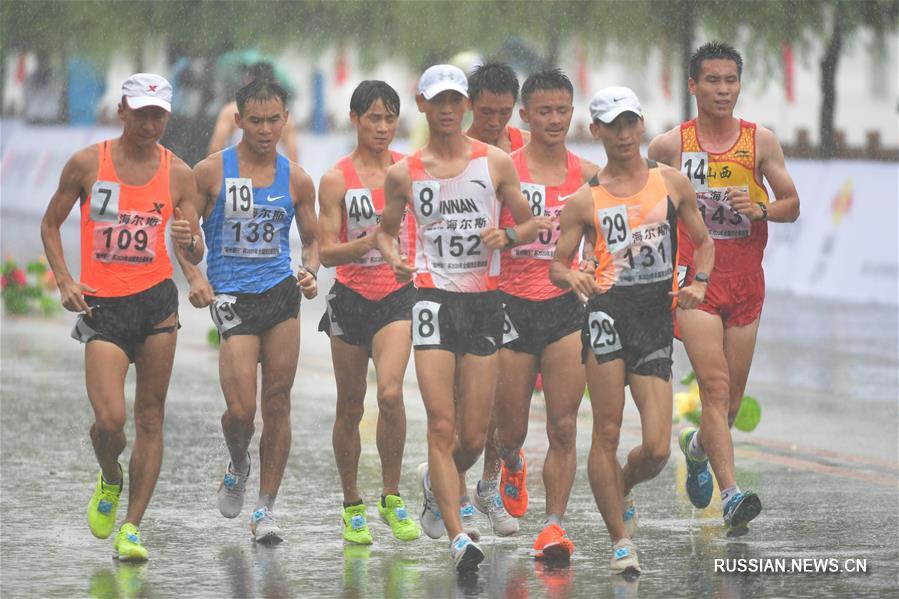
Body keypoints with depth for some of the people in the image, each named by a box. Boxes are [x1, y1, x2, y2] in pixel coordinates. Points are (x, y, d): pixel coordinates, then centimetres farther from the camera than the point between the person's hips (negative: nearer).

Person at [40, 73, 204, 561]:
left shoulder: (178, 174, 4)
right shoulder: (87, 163, 1)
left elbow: (195, 256, 7)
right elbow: (50, 224, 11)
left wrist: (189, 242, -18)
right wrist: (64, 279, -4)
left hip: (157, 300, 2)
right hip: (103, 305, -2)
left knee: (150, 418, 0)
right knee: (109, 420, -13)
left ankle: (131, 527, 8)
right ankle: (110, 480, 21)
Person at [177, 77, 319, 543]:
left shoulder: (296, 179, 6)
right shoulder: (210, 172, -2)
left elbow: (311, 238, 17)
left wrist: (310, 272, -4)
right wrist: (195, 278, -11)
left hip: (281, 292, 2)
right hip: (232, 296, -2)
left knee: (277, 402, 0)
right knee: (241, 408, -10)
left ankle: (266, 508, 10)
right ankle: (237, 468, 24)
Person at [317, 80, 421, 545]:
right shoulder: (336, 180, -3)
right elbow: (326, 252, -7)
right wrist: (368, 242, -22)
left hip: (398, 295, 0)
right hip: (351, 297, 0)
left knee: (391, 394, -21)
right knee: (350, 409, 8)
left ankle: (392, 499, -8)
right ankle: (352, 506, 23)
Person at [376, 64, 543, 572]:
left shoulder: (496, 163, 4)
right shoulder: (404, 173, 5)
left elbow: (529, 225, 11)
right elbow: (386, 230, 18)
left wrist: (505, 236, -10)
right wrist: (393, 258, -3)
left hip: (485, 301, 1)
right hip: (434, 298, -1)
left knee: (474, 438, 4)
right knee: (442, 427, -13)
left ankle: (436, 481, 37)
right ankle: (459, 538, -14)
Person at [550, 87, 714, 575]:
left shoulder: (672, 183, 9)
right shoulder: (584, 200, 4)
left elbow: (704, 243, 18)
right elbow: (557, 265, 8)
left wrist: (698, 282, -2)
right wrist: (572, 278, -15)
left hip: (657, 316, 2)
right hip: (608, 310, -2)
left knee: (657, 449, -5)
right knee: (607, 432, -8)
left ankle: (622, 489, 29)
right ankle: (620, 538, 5)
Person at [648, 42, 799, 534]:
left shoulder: (761, 142, 3)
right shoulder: (669, 146, 0)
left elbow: (792, 206, 5)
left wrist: (760, 209, -14)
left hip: (745, 278, 3)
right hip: (694, 277, -3)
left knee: (733, 395, 10)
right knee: (715, 386, -16)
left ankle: (698, 446, 43)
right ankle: (731, 495, -23)